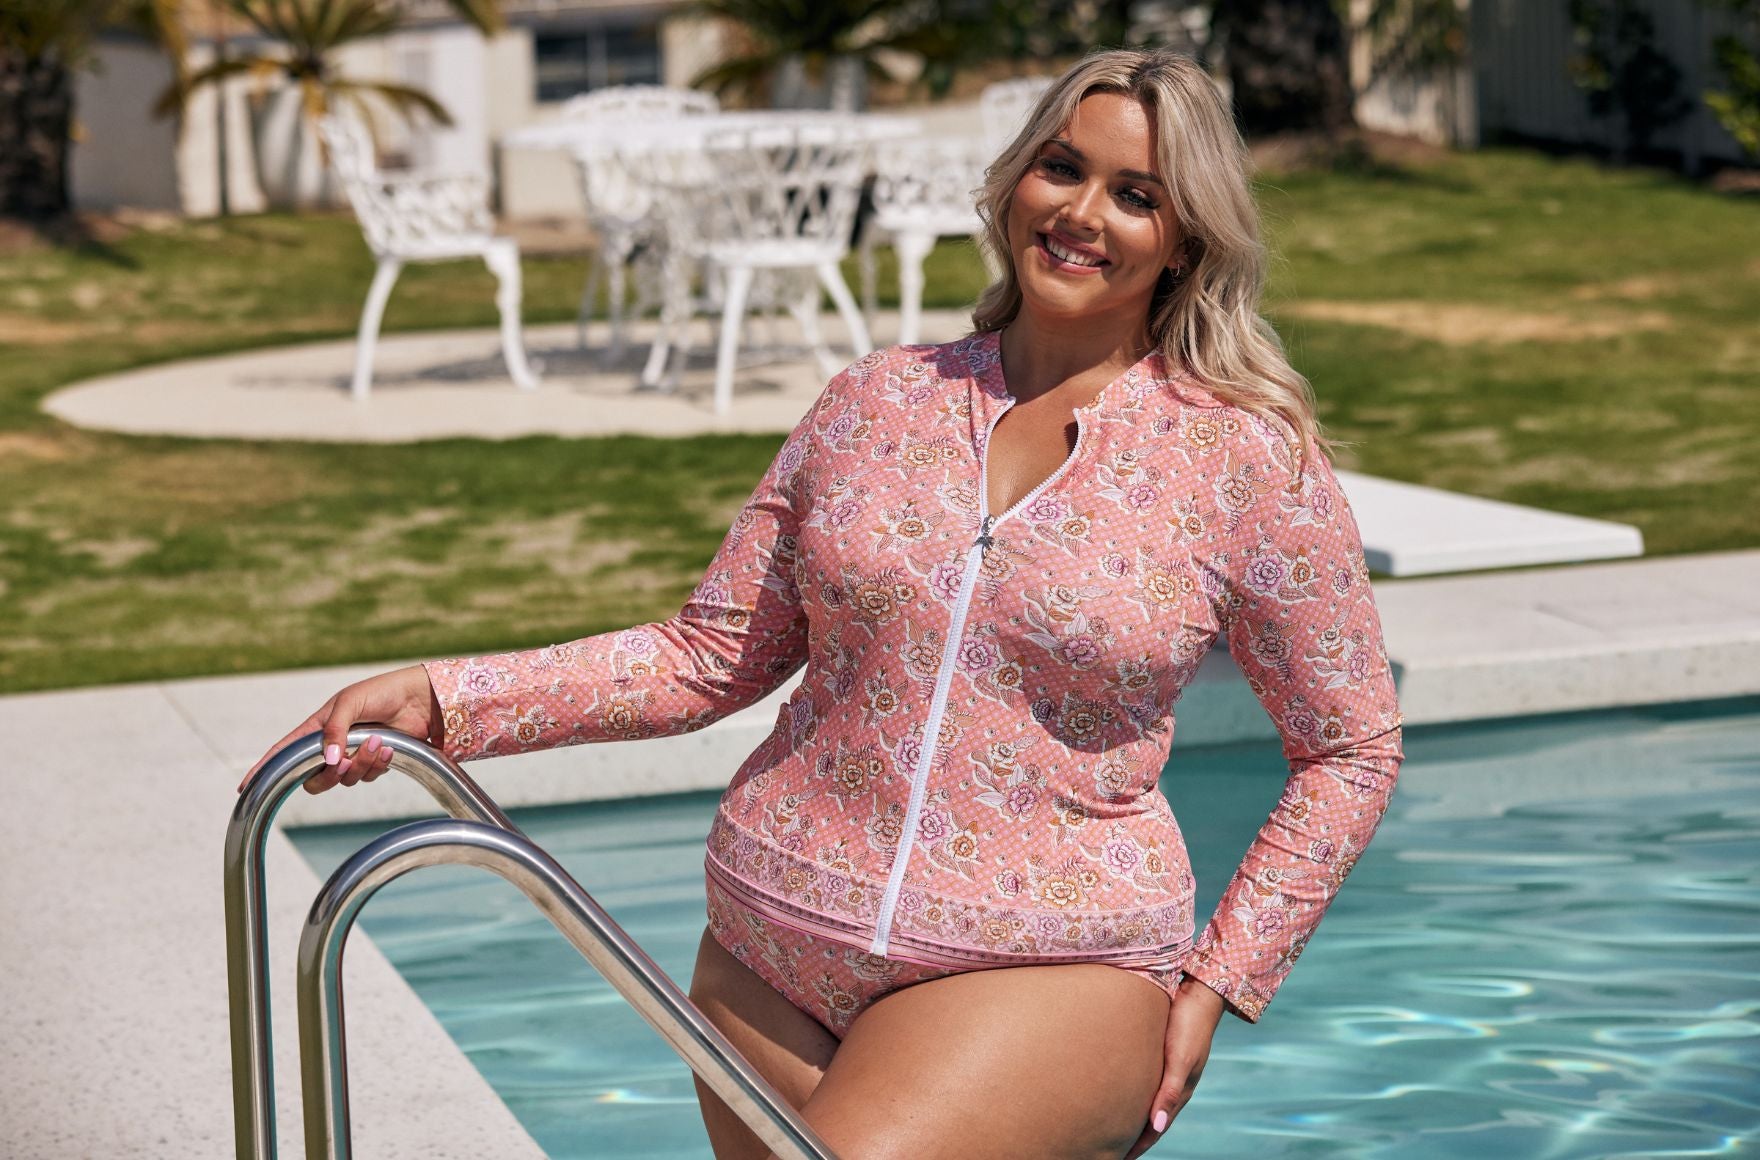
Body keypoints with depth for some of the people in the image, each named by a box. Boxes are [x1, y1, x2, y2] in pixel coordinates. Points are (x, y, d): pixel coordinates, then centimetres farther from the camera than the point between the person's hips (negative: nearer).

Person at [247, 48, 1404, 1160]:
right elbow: (713, 655, 7)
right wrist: (444, 698, -3)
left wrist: (1219, 977, -2)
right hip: (774, 954, 4)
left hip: (1044, 969, -4)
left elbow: (1353, 748, 6)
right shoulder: (877, 403, 6)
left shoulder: (1249, 460, -1)